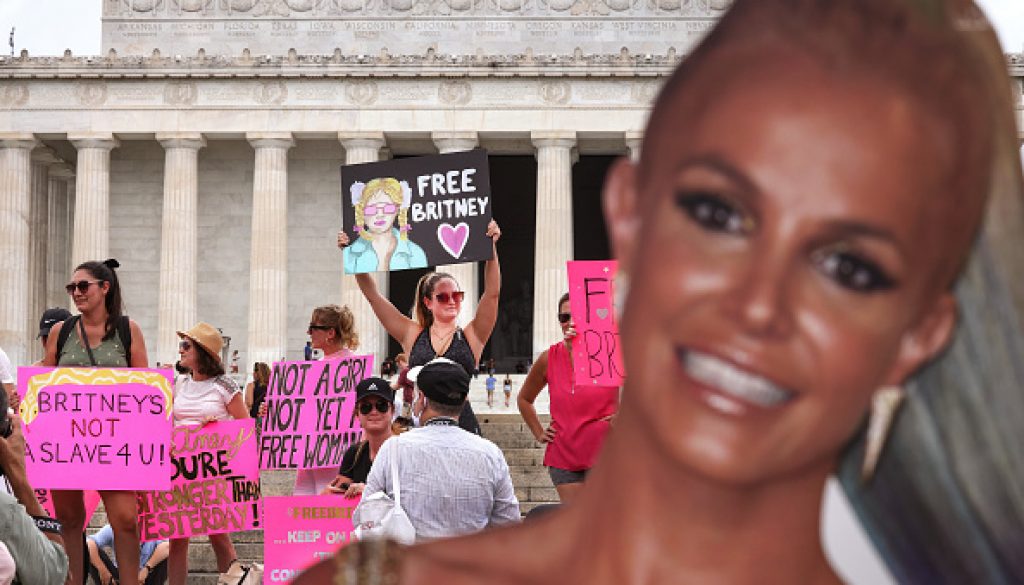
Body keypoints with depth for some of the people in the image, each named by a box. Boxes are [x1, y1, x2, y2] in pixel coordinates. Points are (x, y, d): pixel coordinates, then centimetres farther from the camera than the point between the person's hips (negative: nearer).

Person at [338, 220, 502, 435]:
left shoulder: (471, 337, 9)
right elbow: (372, 295, 10)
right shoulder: (412, 336, 12)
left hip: (461, 425, -1)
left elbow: (492, 294, -1)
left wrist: (491, 248, -12)